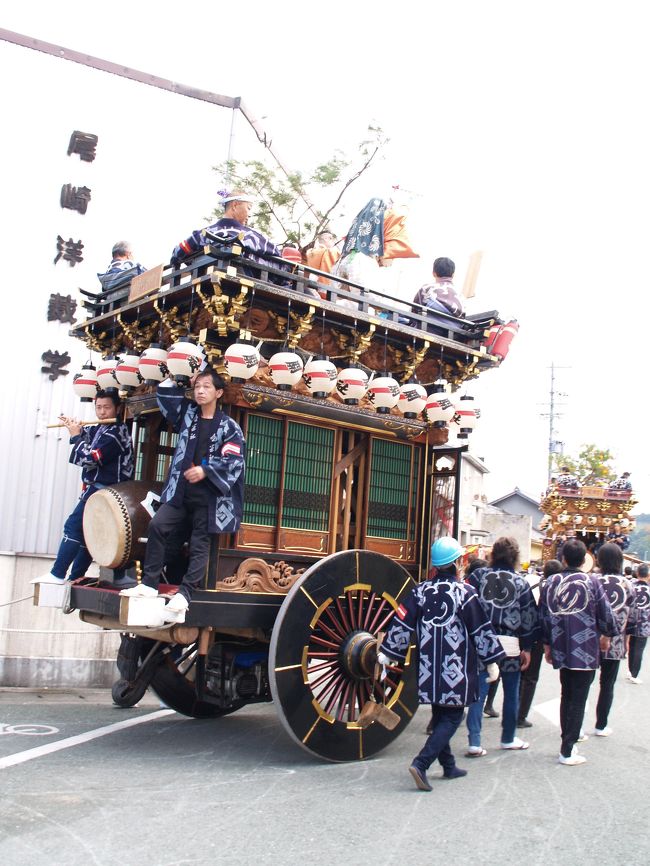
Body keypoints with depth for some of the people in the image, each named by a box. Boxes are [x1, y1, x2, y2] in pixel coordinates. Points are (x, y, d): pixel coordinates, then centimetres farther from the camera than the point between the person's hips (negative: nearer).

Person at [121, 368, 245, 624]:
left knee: (200, 545, -1)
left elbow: (234, 461, -9)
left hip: (209, 496, -4)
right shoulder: (187, 413, 13)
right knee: (157, 526, -12)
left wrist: (206, 470, -16)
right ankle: (149, 583, -5)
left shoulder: (229, 426, -1)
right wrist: (186, 381, 10)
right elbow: (164, 392, 18)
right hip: (180, 490, 4)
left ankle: (184, 593, -2)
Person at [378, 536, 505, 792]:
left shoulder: (420, 591, 2)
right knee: (452, 717, 3)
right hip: (456, 670, -5)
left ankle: (448, 766, 28)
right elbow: (481, 629, -6)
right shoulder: (465, 592, -10)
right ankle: (421, 764, -10)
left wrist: (385, 654, 8)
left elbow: (402, 623, 2)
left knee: (440, 715, 18)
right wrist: (492, 661, 3)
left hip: (429, 669, 5)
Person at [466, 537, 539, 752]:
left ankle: (475, 741, 6)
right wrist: (527, 648, 10)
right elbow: (529, 617, 3)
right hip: (509, 645, 0)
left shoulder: (479, 576, 1)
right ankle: (508, 738, 25)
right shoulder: (520, 582, 2)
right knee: (511, 693, 14)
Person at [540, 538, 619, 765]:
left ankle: (568, 742, 26)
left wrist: (547, 645, 16)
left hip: (561, 650, 4)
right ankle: (567, 751, 2)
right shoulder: (591, 582, -10)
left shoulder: (550, 583, 1)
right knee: (578, 700, 1)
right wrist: (606, 635, 14)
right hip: (586, 651, -4)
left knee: (566, 696, 19)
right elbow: (606, 613, -5)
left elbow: (543, 616, 5)